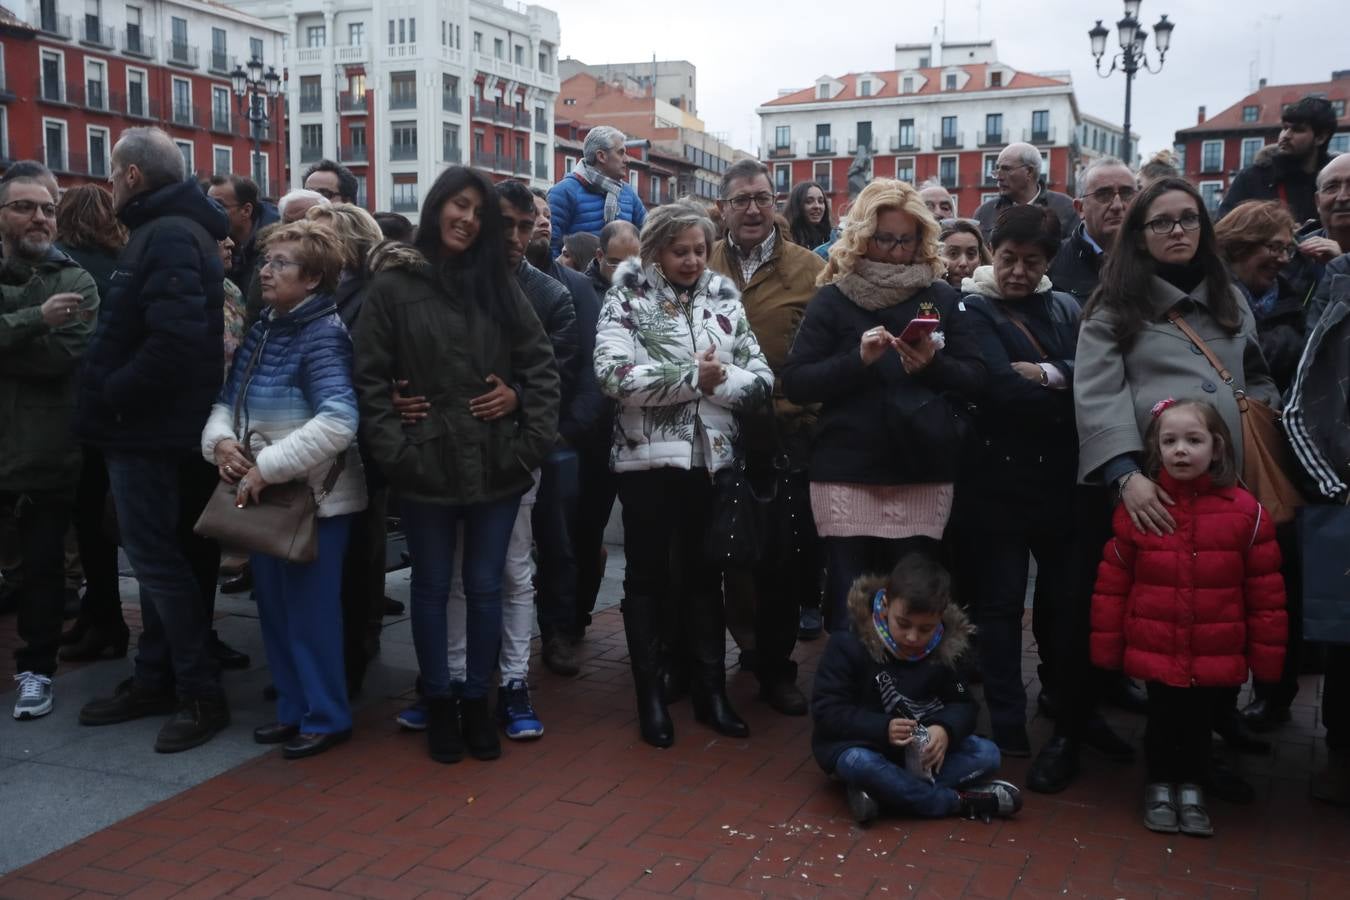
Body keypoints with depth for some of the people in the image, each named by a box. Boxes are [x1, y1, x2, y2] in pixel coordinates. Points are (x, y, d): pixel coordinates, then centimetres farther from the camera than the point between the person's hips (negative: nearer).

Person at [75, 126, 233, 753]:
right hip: (148, 425, 10)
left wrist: (110, 396, -19)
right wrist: (112, 395, 13)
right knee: (156, 556, 16)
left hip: (149, 429, -10)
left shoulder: (169, 238, -17)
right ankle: (156, 681, 27)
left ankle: (202, 696, 4)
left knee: (156, 560, -4)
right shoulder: (169, 230, 15)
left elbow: (176, 339, -30)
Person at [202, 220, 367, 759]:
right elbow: (227, 401, 12)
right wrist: (221, 441, -11)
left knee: (311, 609, 1)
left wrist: (266, 467, -25)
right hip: (263, 494, 8)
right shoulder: (262, 332, 9)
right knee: (273, 606, 15)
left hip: (316, 497, -8)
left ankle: (326, 717, 17)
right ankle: (293, 707, 30)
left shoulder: (324, 336, -16)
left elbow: (337, 423, -28)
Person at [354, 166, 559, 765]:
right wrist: (394, 452, -11)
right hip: (427, 466, -2)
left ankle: (477, 700, 25)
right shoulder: (393, 285, -1)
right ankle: (439, 703, 25)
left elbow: (540, 363, 8)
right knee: (431, 587, 10)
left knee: (485, 587, 9)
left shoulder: (499, 287, 8)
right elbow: (371, 378, -3)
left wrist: (533, 436, -2)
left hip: (496, 464, 2)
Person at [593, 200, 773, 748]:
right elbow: (616, 374, -20)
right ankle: (650, 694, 19)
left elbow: (762, 377, 1)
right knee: (648, 575, 7)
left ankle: (711, 689, 25)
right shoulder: (628, 299, -4)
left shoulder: (723, 298, 7)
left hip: (712, 455, 4)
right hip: (647, 456, -3)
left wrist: (721, 379, -18)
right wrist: (695, 376, -17)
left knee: (705, 573, 13)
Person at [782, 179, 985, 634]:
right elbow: (794, 382, -2)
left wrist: (934, 365, -14)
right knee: (849, 611, 0)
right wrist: (857, 360, -16)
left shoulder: (942, 297, 10)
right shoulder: (832, 299, 5)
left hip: (923, 477, 2)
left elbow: (976, 379, 6)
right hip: (847, 476, -1)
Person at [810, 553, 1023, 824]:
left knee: (987, 754, -15)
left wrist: (946, 730, -26)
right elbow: (826, 711, -19)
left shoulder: (945, 648, -6)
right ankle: (959, 801, -23)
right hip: (860, 745, -4)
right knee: (858, 764, -38)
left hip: (919, 751, 5)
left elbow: (963, 704, -1)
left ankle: (883, 791, -26)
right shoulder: (849, 643, -19)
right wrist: (882, 729, -34)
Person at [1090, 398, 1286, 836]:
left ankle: (1192, 791, 33)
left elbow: (1266, 592, -1)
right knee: (1162, 721, 11)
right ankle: (1160, 787, 31)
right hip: (1156, 651, 0)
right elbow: (1112, 583, -1)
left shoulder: (1246, 512, -7)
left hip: (1216, 657, 0)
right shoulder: (1137, 508, -6)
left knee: (1200, 723, 13)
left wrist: (1267, 656, 1)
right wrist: (1106, 647, 0)